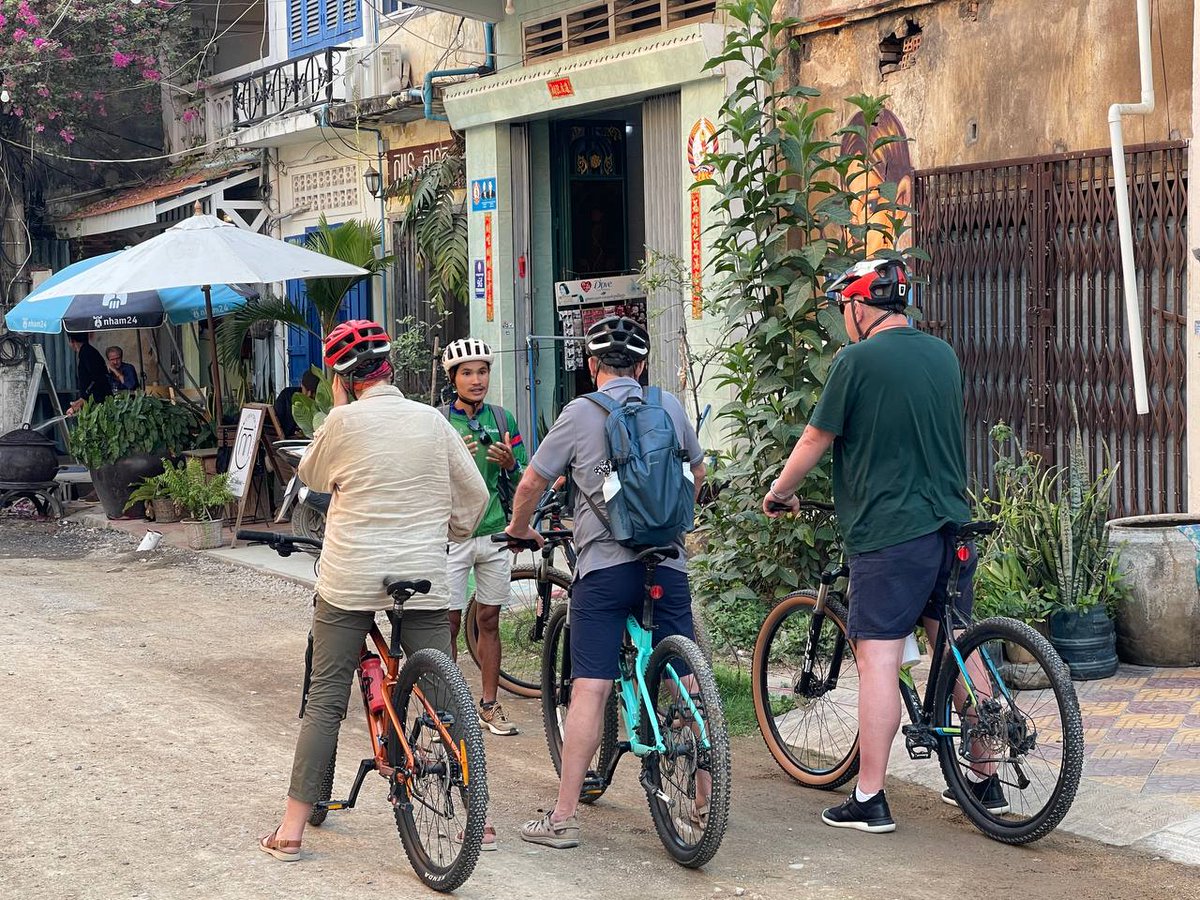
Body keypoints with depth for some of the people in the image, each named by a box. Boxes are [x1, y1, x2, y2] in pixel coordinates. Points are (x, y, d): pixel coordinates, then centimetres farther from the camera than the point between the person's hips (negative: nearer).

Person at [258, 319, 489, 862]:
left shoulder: (345, 421, -7)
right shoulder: (432, 420, 2)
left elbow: (311, 475, 11)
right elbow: (475, 494, 8)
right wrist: (449, 532, 24)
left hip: (349, 580, -2)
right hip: (423, 576, 2)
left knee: (325, 699, 4)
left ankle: (291, 830, 7)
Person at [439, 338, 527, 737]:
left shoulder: (502, 419, 8)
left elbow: (524, 482, 10)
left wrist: (510, 464, -11)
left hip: (495, 533, 3)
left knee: (489, 620, 9)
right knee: (449, 623, 0)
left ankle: (489, 705, 18)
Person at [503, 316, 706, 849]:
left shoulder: (581, 413, -3)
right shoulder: (669, 406, 9)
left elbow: (532, 483, 0)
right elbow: (697, 473, 23)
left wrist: (519, 530, 20)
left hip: (604, 565, -3)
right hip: (667, 563, 4)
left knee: (590, 688, -6)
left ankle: (563, 818, -4)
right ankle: (702, 801, 18)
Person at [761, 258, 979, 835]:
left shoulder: (857, 360, -9)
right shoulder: (944, 356, 12)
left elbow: (816, 439, -3)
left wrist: (779, 491, 13)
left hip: (887, 532, -7)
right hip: (951, 524, 7)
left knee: (877, 658, -5)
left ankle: (869, 800, -3)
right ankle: (985, 777, 22)